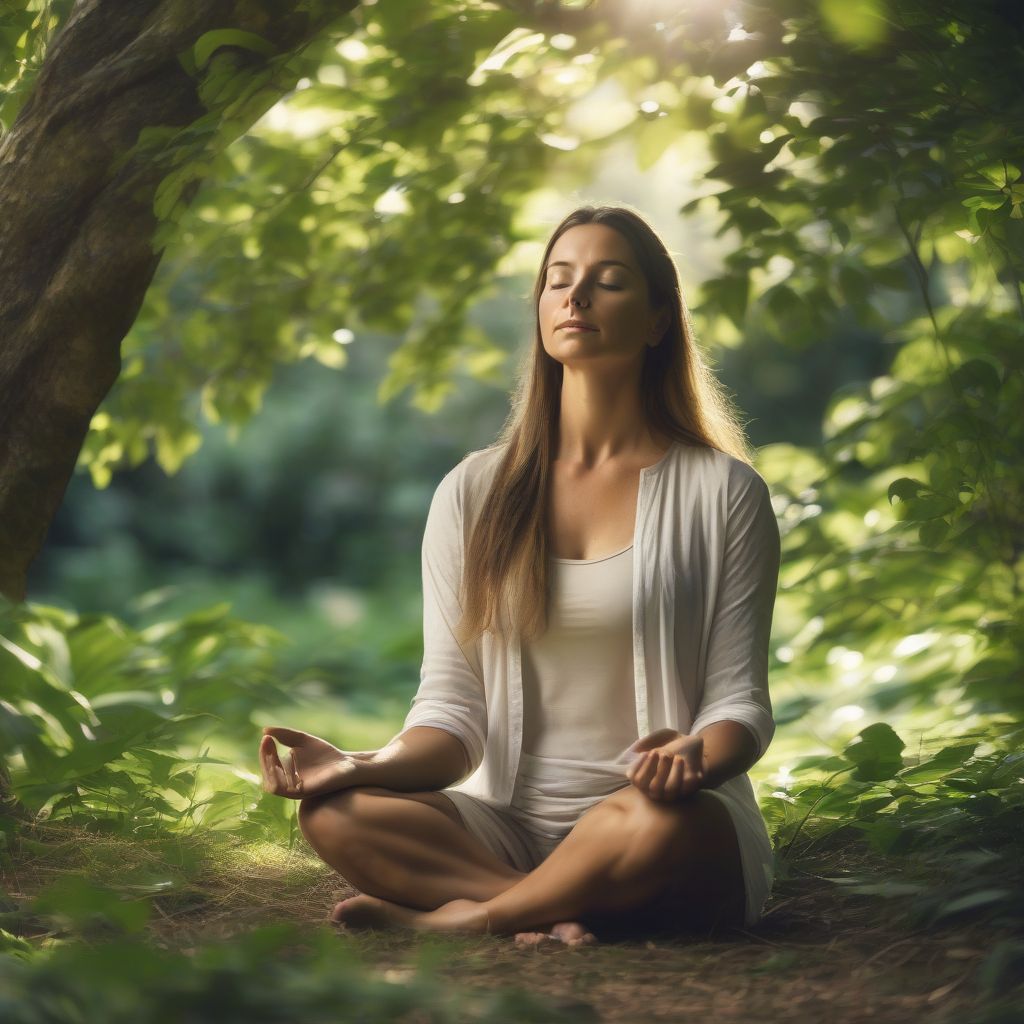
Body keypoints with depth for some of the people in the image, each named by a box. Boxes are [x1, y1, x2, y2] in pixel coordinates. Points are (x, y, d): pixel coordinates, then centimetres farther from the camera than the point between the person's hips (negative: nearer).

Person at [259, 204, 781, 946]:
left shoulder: (723, 493, 1)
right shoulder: (475, 494, 8)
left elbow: (739, 700, -1)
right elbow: (453, 705, 4)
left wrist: (692, 759, -26)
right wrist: (368, 766, -17)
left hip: (650, 830, -2)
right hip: (508, 824, 2)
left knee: (662, 820, -38)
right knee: (333, 812, -25)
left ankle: (457, 916, -18)